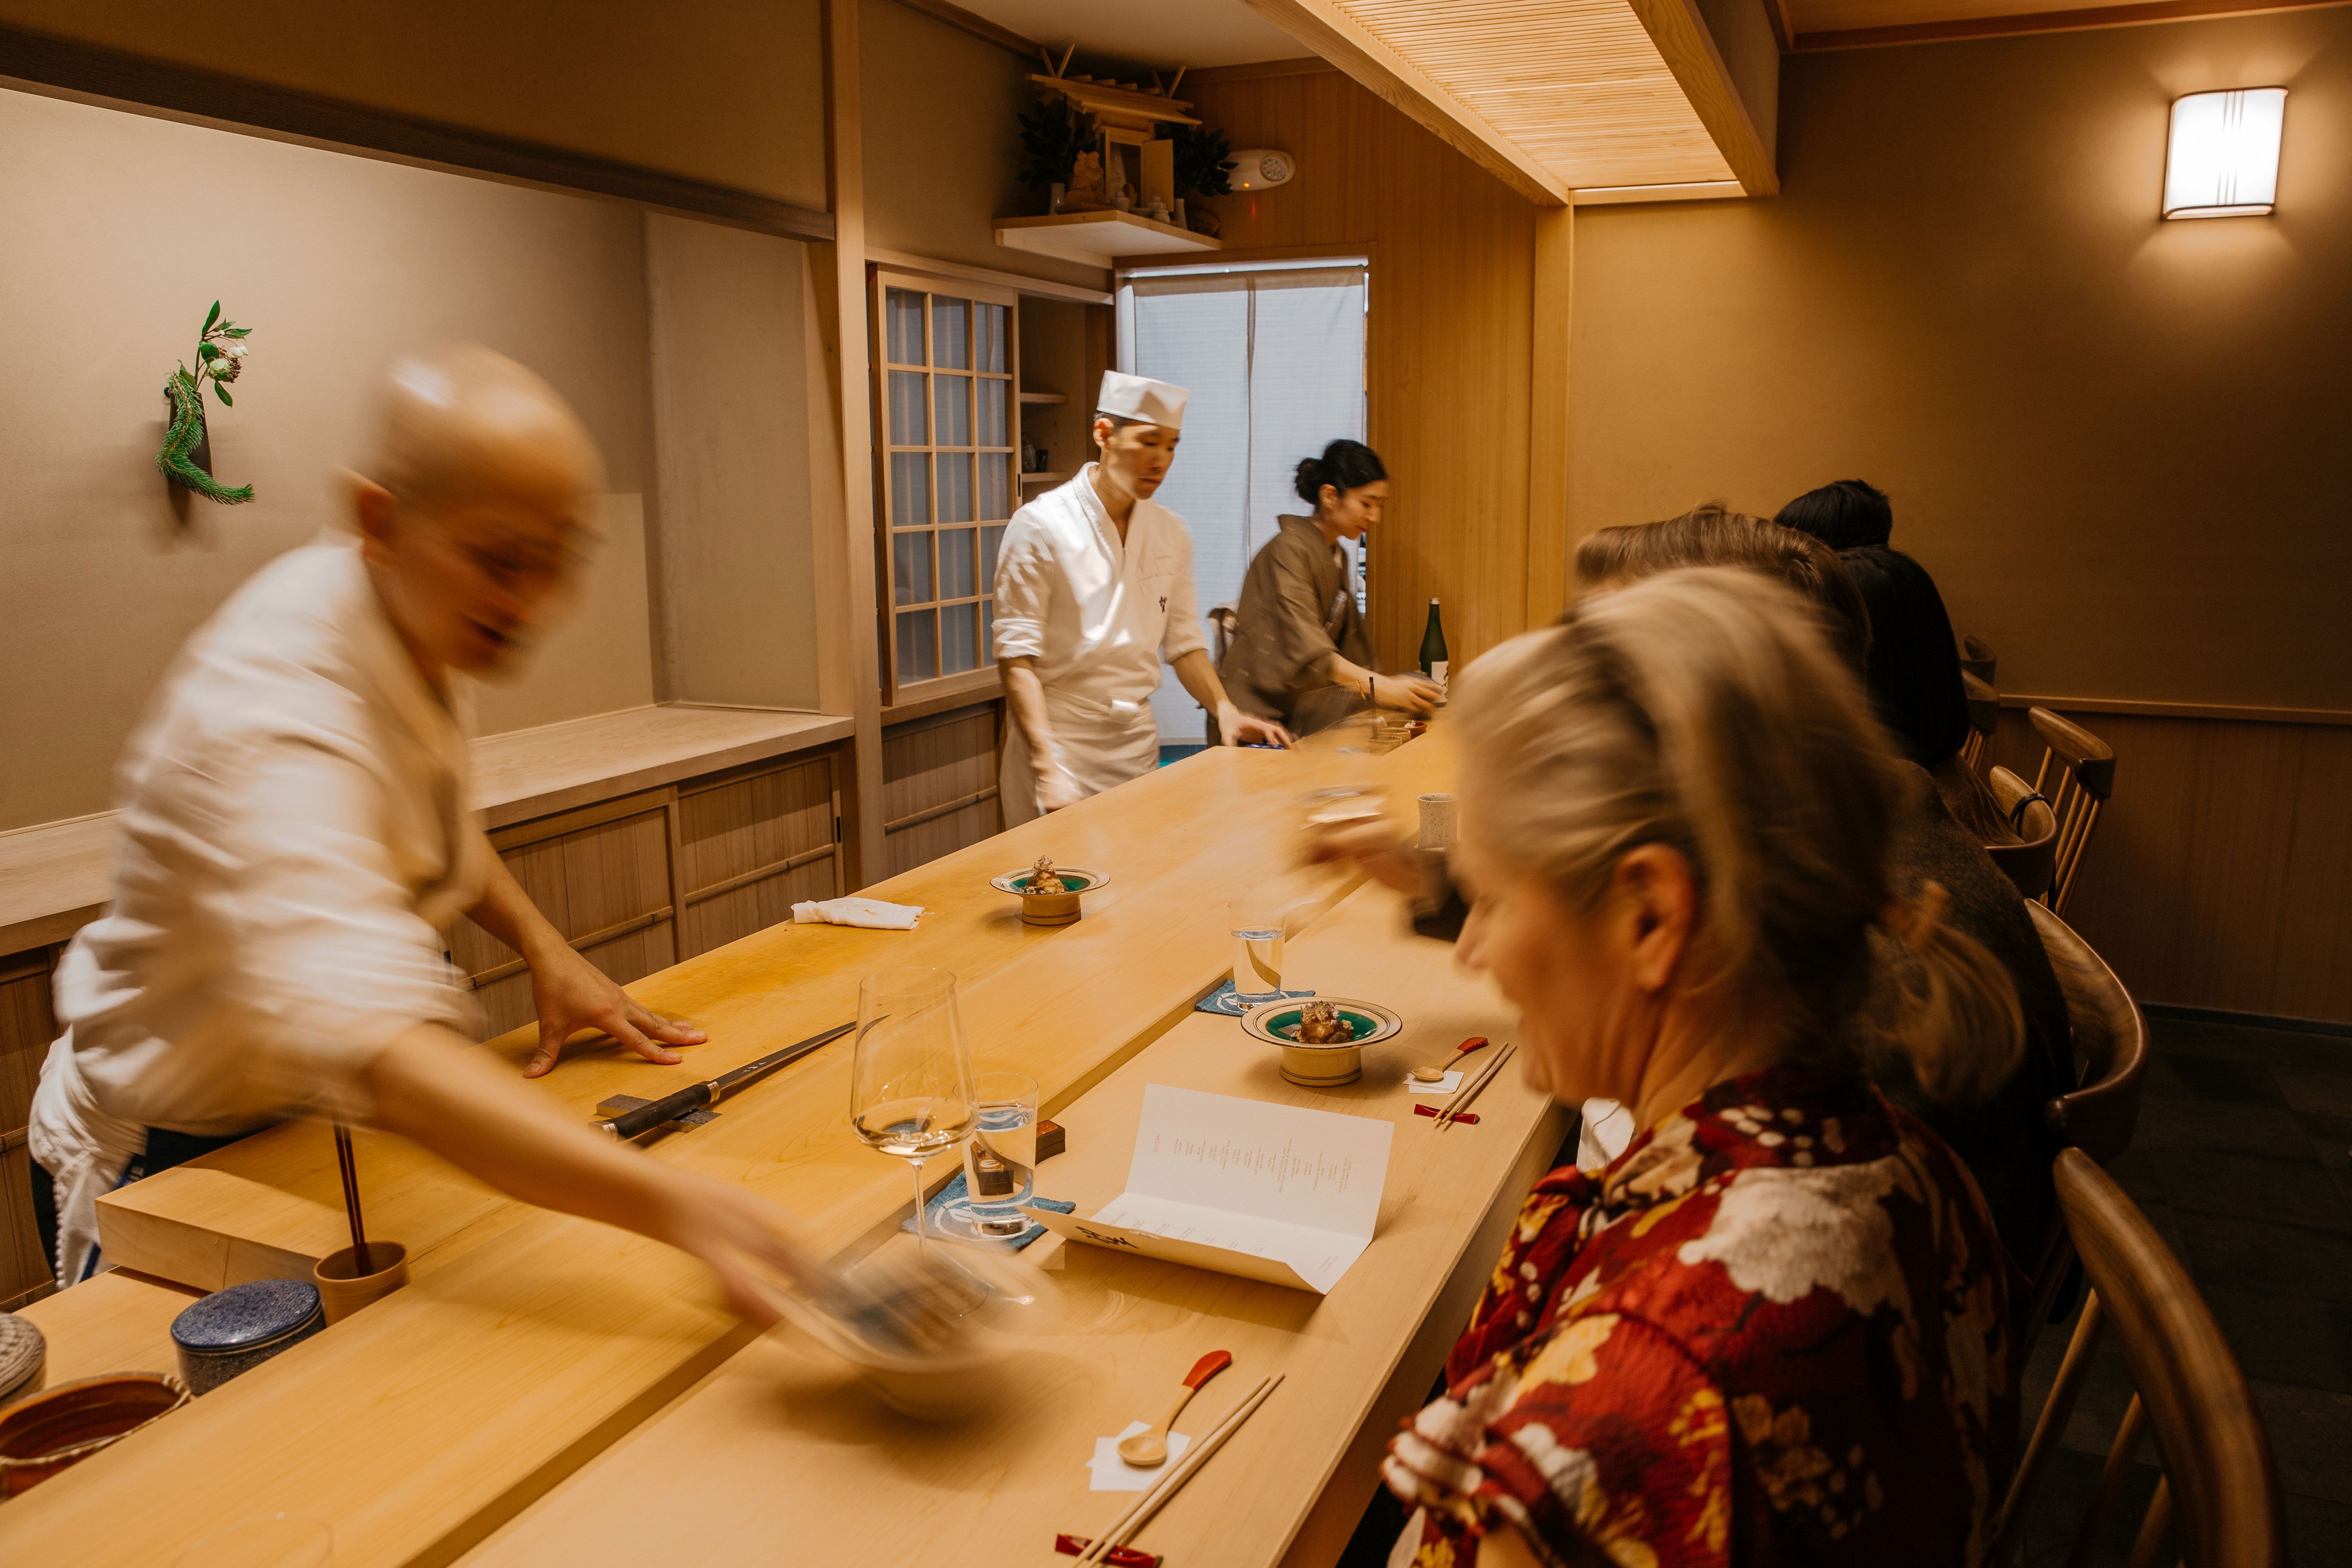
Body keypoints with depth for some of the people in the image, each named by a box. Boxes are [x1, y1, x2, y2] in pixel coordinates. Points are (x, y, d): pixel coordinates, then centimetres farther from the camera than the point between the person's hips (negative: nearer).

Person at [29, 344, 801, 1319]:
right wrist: (676, 1203, -64)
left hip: (305, 1115, 7)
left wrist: (544, 951, -4)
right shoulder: (274, 708, -37)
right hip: (175, 1168, -7)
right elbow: (364, 1032, -53)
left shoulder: (423, 620, -9)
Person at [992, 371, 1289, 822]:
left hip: (1139, 744, 5)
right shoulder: (1039, 526, -10)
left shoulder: (1171, 532, 8)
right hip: (1059, 739, -5)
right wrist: (1049, 767, -23)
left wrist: (1225, 710, -3)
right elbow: (1017, 657, -14)